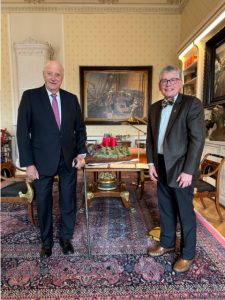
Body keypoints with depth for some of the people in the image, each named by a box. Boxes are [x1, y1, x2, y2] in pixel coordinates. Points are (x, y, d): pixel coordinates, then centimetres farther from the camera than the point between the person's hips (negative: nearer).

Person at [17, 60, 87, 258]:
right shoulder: (30, 96, -4)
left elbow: (80, 128, 9)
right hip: (42, 161, -2)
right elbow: (23, 132, -7)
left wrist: (81, 153, -3)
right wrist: (28, 163, -11)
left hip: (69, 160, 3)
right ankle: (46, 241, 36)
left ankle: (66, 238, 35)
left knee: (68, 202, 13)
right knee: (43, 203, 13)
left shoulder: (71, 98, 4)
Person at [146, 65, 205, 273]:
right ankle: (167, 243, 38)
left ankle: (187, 253, 27)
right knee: (165, 209, 18)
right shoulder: (154, 108, 9)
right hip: (161, 167, 6)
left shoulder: (192, 103, -9)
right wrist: (151, 163, 5)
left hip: (180, 168, -5)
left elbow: (197, 139, -14)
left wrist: (188, 170, -17)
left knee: (185, 212, 8)